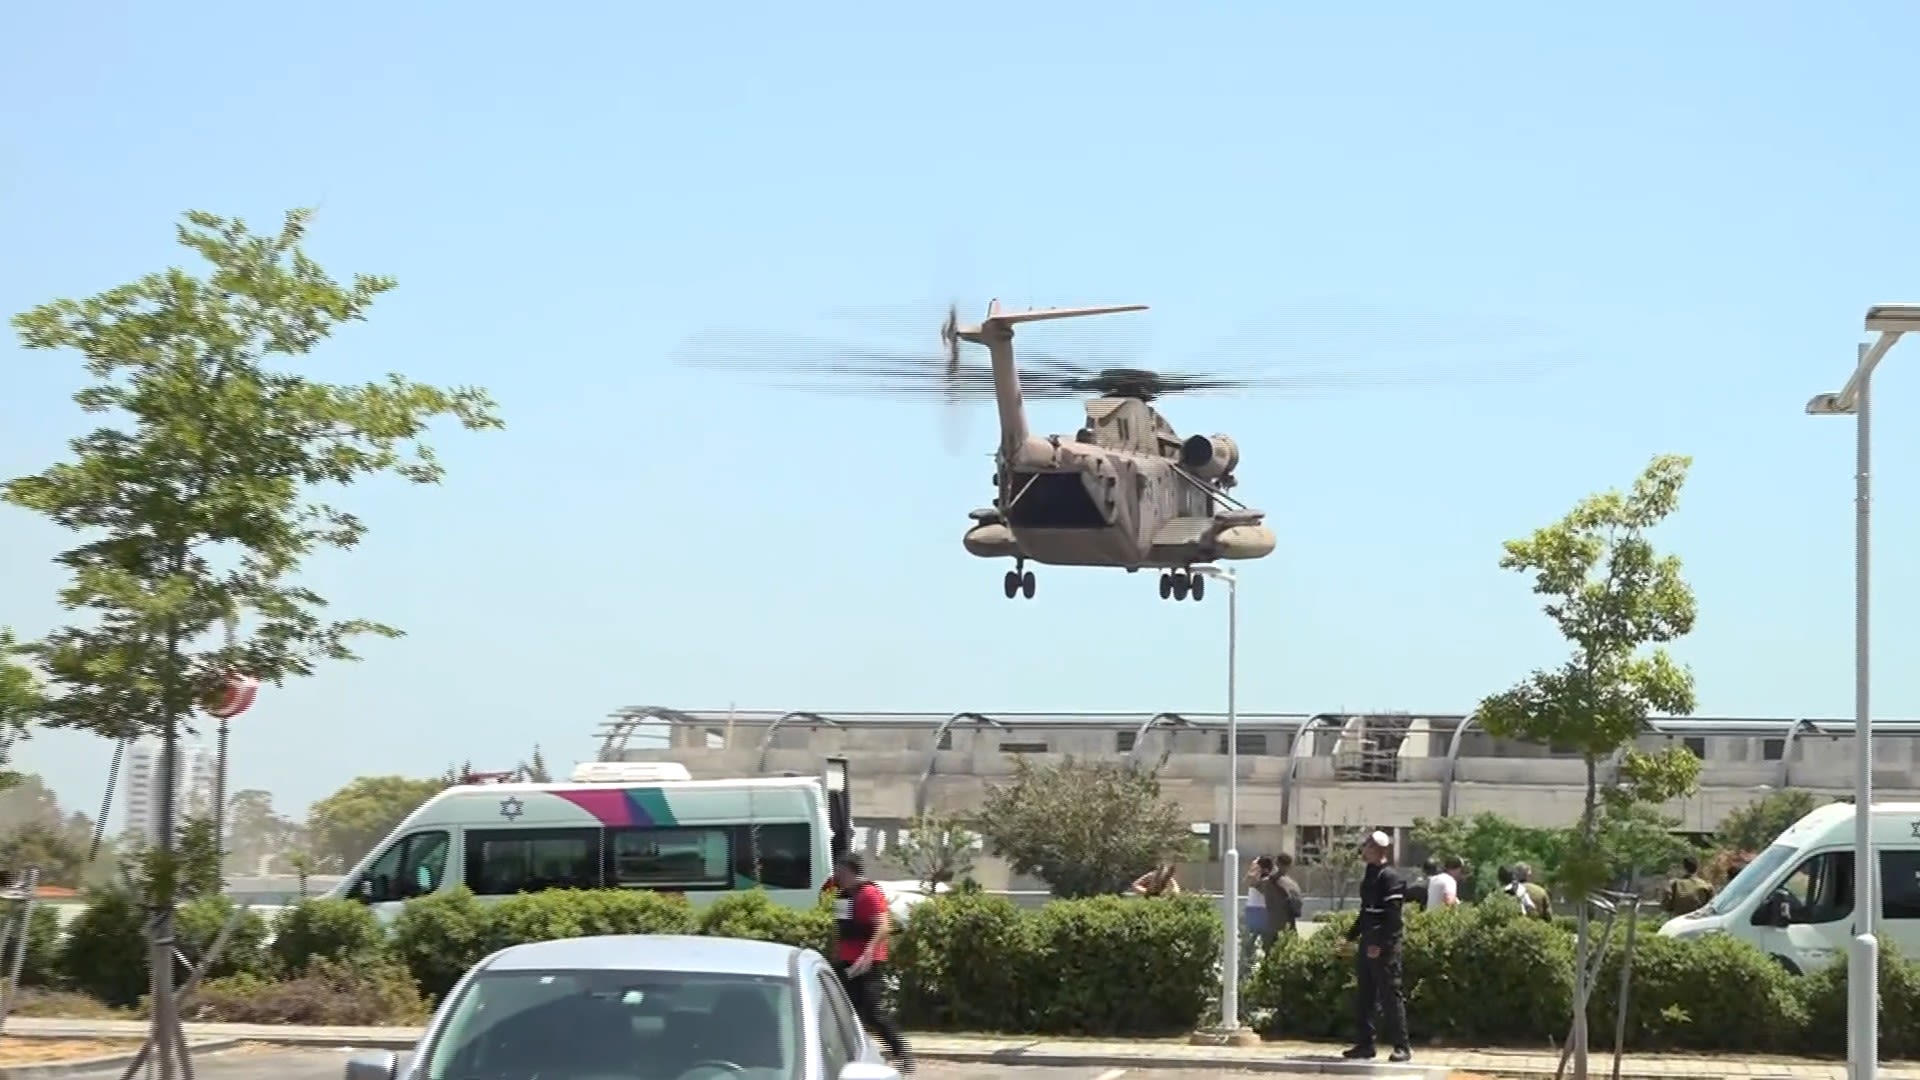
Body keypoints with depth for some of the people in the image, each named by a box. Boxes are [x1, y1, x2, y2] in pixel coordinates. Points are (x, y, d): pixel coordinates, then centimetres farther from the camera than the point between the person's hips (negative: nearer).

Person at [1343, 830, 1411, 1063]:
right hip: (1368, 944, 9)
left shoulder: (1390, 877, -13)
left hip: (1385, 947, -9)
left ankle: (1401, 1047, -4)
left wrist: (1379, 944, -23)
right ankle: (1365, 1044, 16)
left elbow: (1393, 916, -20)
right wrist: (1351, 936, 19)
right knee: (1365, 996, 10)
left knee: (1391, 995, -7)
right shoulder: (1370, 876, 15)